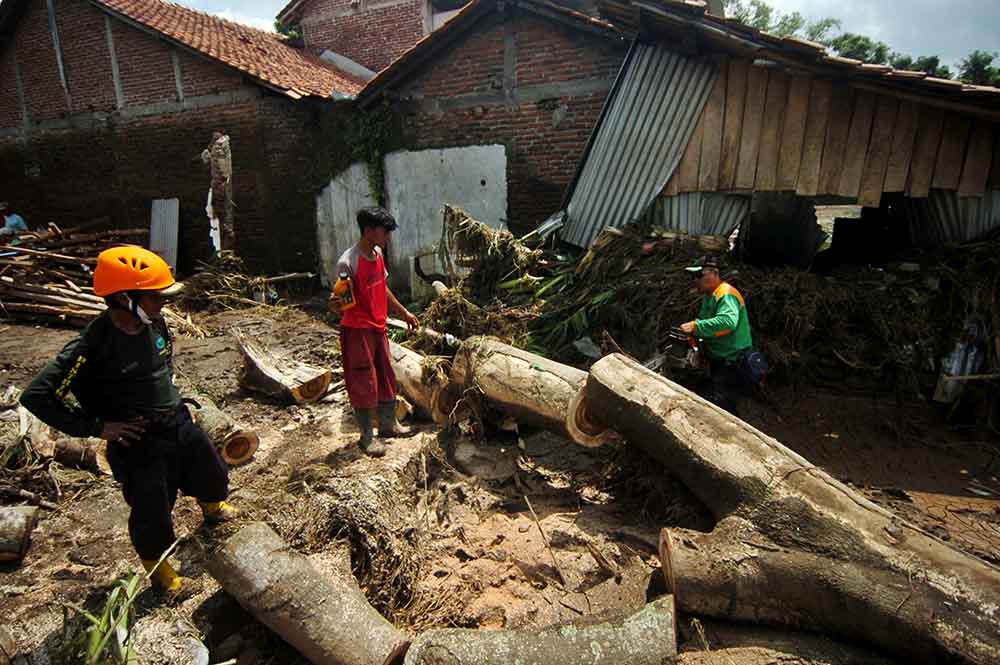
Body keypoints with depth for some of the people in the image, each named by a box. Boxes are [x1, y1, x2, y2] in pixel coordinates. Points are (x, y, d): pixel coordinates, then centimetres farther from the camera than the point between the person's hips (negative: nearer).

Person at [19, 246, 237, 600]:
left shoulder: (154, 323, -6)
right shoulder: (93, 346, -26)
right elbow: (36, 395, -23)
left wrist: (167, 394, 11)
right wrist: (98, 427, -19)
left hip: (179, 422, 7)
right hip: (139, 441, -6)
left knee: (213, 475, 24)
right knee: (152, 513, 8)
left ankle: (212, 508, 59)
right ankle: (160, 573, 36)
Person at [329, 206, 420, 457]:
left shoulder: (378, 253, 4)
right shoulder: (348, 262, -22)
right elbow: (341, 304, -20)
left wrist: (403, 312, 22)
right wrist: (336, 305, -44)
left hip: (378, 328, 8)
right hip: (357, 331, -8)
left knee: (387, 377, 17)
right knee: (364, 383, 1)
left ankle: (388, 424, 34)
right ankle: (367, 436, 16)